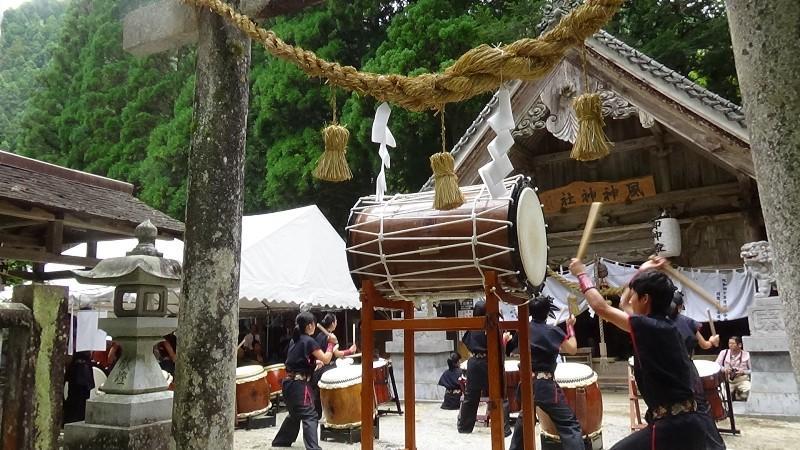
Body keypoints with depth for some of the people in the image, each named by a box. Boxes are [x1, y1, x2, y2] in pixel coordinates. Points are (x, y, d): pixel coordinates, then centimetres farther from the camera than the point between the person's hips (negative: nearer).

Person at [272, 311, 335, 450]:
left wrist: (314, 361, 22)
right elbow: (326, 359, -12)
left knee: (294, 415, 25)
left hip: (289, 382, 9)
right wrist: (331, 344, -1)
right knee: (309, 417, -7)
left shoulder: (293, 340, 12)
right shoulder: (309, 341, -12)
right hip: (300, 384, -9)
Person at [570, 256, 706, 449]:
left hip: (672, 428, -9)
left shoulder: (650, 328, -13)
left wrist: (581, 274, 6)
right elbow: (624, 305, 27)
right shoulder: (664, 326, 11)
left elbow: (601, 307, -5)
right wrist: (642, 273, 29)